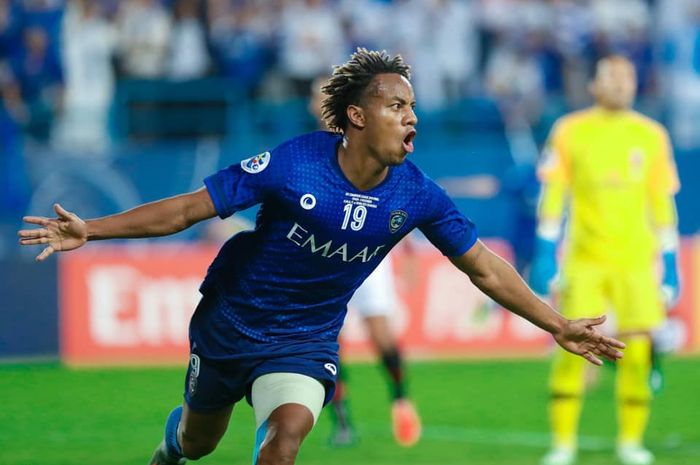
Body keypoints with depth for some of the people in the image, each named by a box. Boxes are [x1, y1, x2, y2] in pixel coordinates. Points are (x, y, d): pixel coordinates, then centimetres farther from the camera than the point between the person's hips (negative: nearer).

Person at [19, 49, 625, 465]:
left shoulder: (417, 196, -17)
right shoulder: (292, 163, -25)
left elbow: (485, 267, -6)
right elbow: (193, 207, -18)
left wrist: (559, 326, -8)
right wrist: (91, 231, -22)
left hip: (307, 341, 1)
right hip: (232, 321, -1)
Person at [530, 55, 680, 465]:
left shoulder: (651, 135, 9)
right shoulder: (570, 132, 4)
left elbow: (662, 202, 12)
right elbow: (554, 193, 3)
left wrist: (670, 263, 9)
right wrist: (545, 254, -3)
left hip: (636, 262, 1)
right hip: (584, 260, -1)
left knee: (638, 351, -4)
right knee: (572, 347, -10)